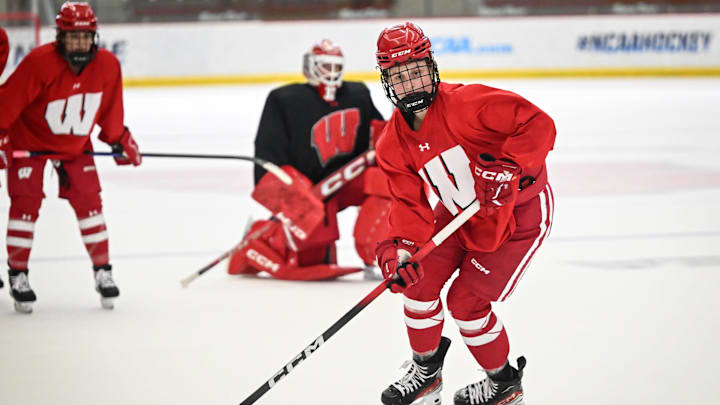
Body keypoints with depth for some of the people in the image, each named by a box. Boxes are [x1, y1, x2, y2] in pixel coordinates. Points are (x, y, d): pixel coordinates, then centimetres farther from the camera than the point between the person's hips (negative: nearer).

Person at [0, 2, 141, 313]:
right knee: (25, 203, -9)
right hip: (28, 140, -4)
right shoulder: (39, 62, -30)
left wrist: (120, 140, 9)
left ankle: (103, 272, 9)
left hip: (75, 145, 4)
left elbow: (109, 110, 3)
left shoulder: (107, 66, -15)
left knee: (88, 202, -2)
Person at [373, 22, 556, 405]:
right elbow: (409, 202, -9)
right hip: (460, 213, 7)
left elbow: (538, 124, -33)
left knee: (466, 301, -8)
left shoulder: (467, 104, -29)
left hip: (518, 212, -7)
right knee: (419, 279, -2)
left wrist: (510, 167, -45)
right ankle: (426, 370, 23)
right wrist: (400, 247, -28)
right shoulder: (394, 142, -8)